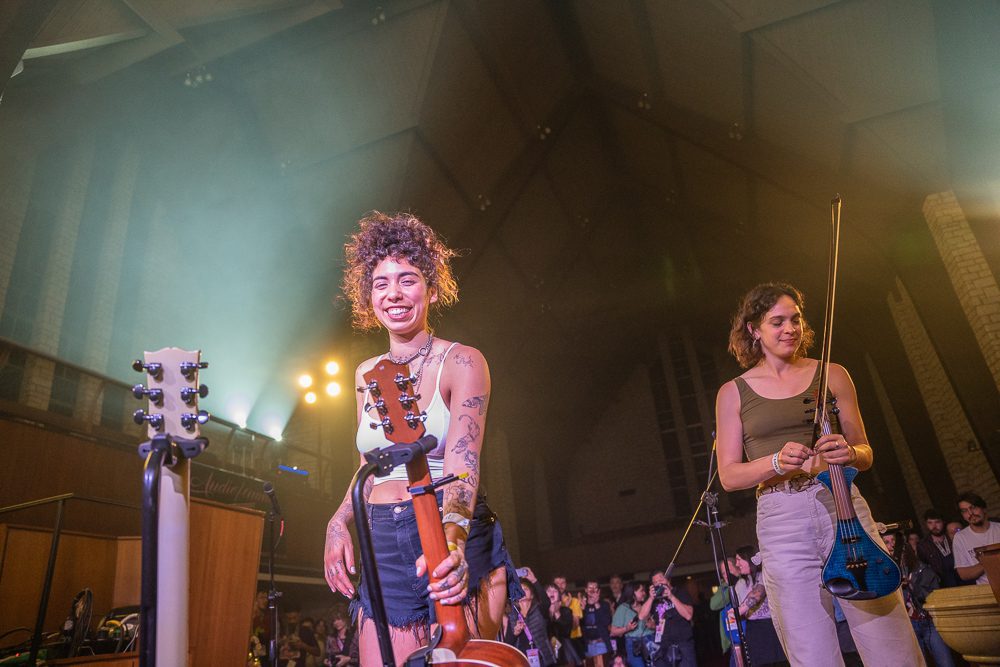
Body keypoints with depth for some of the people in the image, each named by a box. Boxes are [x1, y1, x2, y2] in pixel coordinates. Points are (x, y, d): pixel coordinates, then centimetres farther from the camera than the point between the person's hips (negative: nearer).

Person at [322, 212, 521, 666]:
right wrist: (338, 523, 2)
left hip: (457, 548, -4)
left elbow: (462, 459, -22)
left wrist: (452, 533, -39)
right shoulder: (367, 374, 10)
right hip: (385, 547, 5)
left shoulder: (462, 361, -7)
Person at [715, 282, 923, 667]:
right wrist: (776, 462, -15)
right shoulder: (733, 393, 6)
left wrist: (850, 452, -10)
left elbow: (865, 454, 14)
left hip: (843, 508, 2)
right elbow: (729, 475, 3)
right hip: (781, 523, -1)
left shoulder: (832, 375, 10)